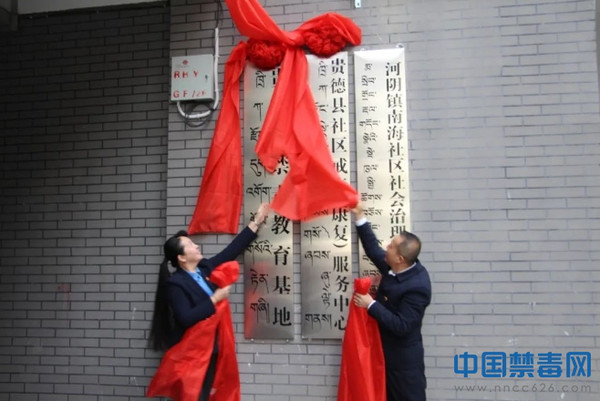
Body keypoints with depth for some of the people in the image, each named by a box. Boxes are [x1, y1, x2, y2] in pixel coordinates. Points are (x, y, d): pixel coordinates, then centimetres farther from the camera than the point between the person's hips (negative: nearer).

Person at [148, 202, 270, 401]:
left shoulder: (206, 267, 4)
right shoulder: (175, 284, -16)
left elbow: (232, 249, 7)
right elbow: (186, 319, -26)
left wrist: (257, 221, 7)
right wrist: (215, 299, -20)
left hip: (210, 348, 7)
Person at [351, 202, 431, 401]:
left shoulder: (417, 287, -31)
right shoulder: (394, 267, -7)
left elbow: (401, 326, -31)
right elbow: (374, 250, 8)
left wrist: (371, 305, -26)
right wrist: (360, 216, 4)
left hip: (403, 358, -9)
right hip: (386, 351, 9)